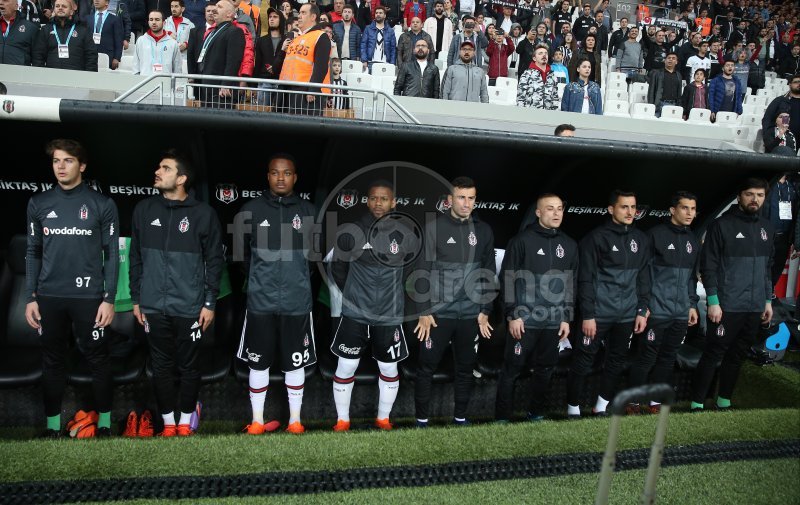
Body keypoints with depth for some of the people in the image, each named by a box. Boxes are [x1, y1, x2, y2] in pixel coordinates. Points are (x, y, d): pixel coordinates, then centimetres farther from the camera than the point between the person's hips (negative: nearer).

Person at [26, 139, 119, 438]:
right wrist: (30, 298, 4)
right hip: (48, 298, 3)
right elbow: (33, 253, 10)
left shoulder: (102, 205, -2)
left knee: (98, 360, 5)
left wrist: (109, 299, -7)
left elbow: (111, 254, -2)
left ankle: (105, 424, 18)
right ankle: (52, 425, 24)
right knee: (52, 362, 11)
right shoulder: (38, 204, 7)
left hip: (88, 297, -3)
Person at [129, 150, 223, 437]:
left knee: (189, 367, 8)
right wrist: (136, 298, 8)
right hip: (154, 306, 3)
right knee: (161, 367, 10)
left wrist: (210, 302, -4)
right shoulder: (144, 210, 6)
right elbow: (136, 257, 11)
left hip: (190, 307, -3)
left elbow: (214, 260, -1)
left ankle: (185, 423, 23)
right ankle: (168, 423, 25)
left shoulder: (203, 214, -4)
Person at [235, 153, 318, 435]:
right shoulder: (251, 210, -1)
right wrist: (259, 278, 8)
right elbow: (241, 252, 8)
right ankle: (257, 421, 26)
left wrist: (297, 278, 6)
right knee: (258, 363, 10)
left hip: (297, 302, 0)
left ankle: (295, 419, 26)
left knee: (295, 363, 10)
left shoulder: (308, 212, 1)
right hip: (261, 302, 0)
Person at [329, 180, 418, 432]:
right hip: (355, 314, -1)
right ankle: (342, 420, 25)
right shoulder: (351, 232, -8)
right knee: (346, 367, 6)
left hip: (390, 316, 1)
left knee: (389, 369, 13)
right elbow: (337, 269, 6)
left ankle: (383, 419, 33)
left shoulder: (405, 235, -6)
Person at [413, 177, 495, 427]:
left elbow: (488, 274, 9)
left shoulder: (484, 231, 6)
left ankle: (460, 417, 26)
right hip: (438, 312, -3)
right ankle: (422, 420, 17)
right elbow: (423, 272, -5)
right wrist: (424, 312, -9)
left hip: (471, 315, 3)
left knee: (466, 368, 11)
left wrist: (485, 311, 5)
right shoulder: (434, 227, -4)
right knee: (427, 367, 3)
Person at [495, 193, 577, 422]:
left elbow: (572, 285, 14)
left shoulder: (569, 245, 10)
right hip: (524, 320, -4)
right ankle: (502, 417, 11)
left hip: (554, 322, 5)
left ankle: (536, 413, 28)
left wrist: (567, 318, 9)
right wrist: (512, 315, -11)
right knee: (512, 369, 1)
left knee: (545, 370, 12)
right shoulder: (522, 240, -5)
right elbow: (508, 280, -7)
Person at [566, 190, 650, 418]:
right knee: (583, 362, 0)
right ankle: (573, 408, 14)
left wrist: (642, 311, 8)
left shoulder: (641, 239, 10)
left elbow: (643, 278, 14)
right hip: (598, 313, -5)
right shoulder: (596, 237, -7)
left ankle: (601, 407, 26)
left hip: (627, 315, 6)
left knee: (617, 361, 12)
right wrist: (588, 315, -13)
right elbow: (585, 279, -10)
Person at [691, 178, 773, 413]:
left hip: (755, 308, 6)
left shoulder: (765, 227, 13)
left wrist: (768, 300, 15)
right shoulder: (722, 225, -6)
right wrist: (713, 301, -14)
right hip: (726, 306, -6)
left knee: (736, 356, 12)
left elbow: (767, 267, 19)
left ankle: (724, 402, 23)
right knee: (713, 355, -3)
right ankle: (697, 404, 6)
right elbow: (708, 267, -9)